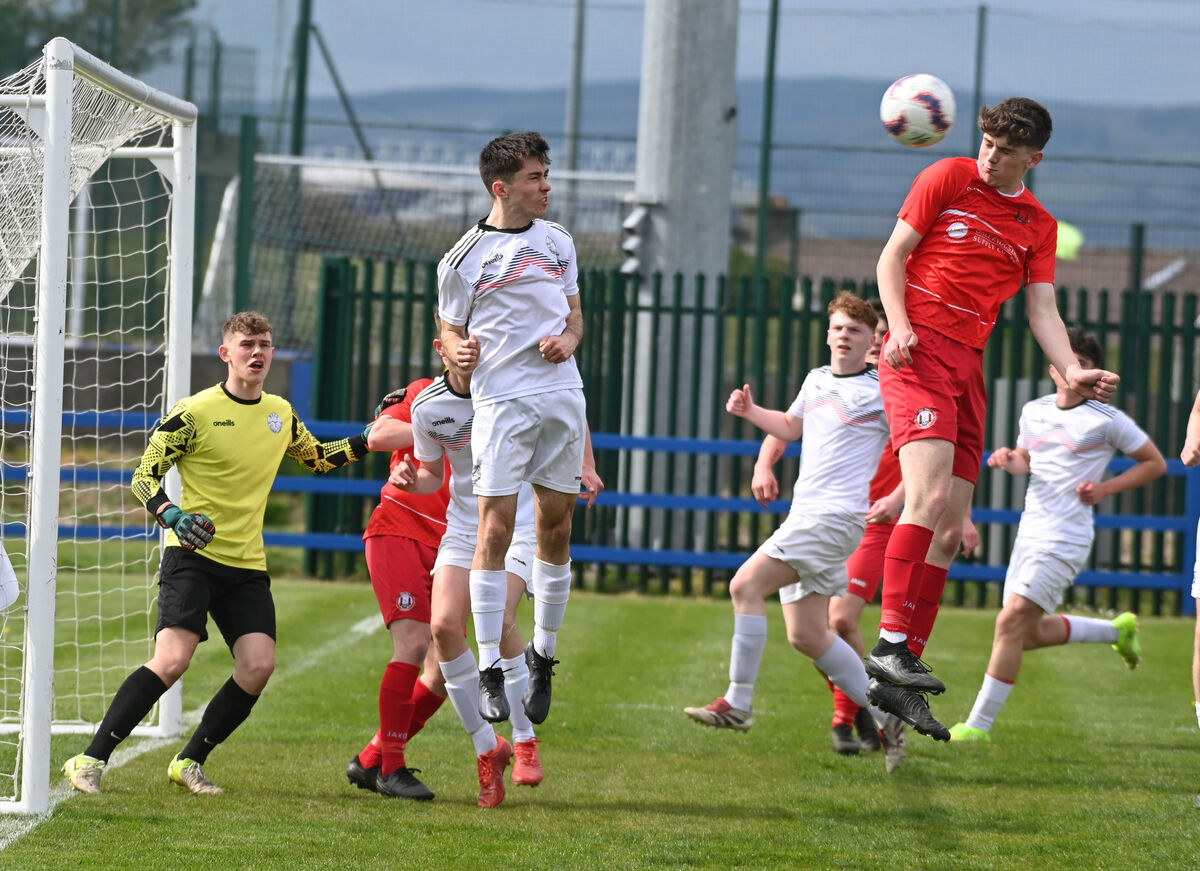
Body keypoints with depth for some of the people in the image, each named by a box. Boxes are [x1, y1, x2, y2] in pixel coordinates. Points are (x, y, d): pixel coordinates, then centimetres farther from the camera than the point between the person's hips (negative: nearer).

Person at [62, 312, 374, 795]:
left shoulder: (280, 413, 11)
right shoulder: (196, 411, -8)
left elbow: (317, 457, 30)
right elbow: (144, 475, -5)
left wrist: (366, 441, 15)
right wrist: (172, 516, -23)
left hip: (248, 565, 6)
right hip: (193, 555, -6)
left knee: (259, 664, -12)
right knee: (172, 659, -22)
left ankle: (190, 761, 6)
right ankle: (90, 760, -17)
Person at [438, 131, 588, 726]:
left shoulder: (558, 241, 12)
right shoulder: (464, 259, -1)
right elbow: (451, 331, 6)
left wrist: (568, 339, -1)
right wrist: (459, 353, -16)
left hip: (562, 395, 4)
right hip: (500, 402, -4)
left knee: (556, 527, 5)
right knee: (495, 528, -10)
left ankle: (543, 657, 19)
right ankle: (490, 671, -6)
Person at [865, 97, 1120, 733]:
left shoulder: (1038, 227, 16)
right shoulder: (947, 179, 3)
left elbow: (1042, 311, 10)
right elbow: (893, 256, 3)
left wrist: (1071, 371, -9)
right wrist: (899, 324, -13)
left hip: (969, 366, 6)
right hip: (919, 348, -6)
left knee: (950, 531, 3)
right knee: (930, 496, -24)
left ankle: (901, 675, 7)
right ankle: (891, 644, -27)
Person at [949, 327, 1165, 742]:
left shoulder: (1107, 420, -6)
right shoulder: (1034, 411, 10)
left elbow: (1155, 463, 3)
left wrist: (1105, 489, -8)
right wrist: (1009, 459, 3)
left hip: (1066, 537, -8)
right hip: (1031, 532, 8)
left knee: (1011, 621, -16)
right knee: (1029, 633, 12)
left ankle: (978, 725, -11)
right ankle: (1117, 630, 36)